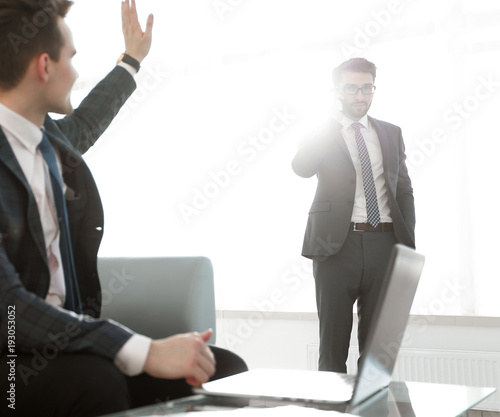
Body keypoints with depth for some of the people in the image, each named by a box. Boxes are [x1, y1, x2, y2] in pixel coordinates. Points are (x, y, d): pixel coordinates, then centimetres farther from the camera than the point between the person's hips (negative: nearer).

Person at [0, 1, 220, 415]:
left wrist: (131, 59, 45)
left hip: (68, 332, 8)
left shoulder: (48, 137, 7)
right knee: (97, 381, -39)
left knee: (221, 370, -11)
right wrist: (145, 351, -36)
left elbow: (82, 125, 33)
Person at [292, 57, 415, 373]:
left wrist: (408, 244, 5)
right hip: (338, 244, -3)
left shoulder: (391, 133, 15)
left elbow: (404, 190, 15)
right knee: (333, 341, 4)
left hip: (384, 244, 3)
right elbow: (301, 168, -15)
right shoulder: (321, 136, 6)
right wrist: (332, 123, -14)